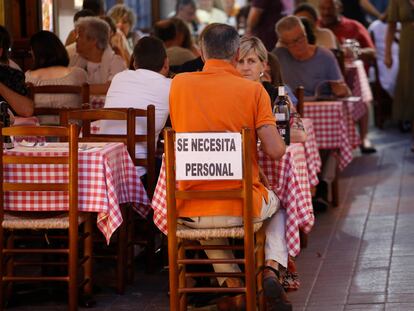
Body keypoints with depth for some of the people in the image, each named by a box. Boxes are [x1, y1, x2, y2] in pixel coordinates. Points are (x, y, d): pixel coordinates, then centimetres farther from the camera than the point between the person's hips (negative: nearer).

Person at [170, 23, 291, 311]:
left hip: (191, 211, 2)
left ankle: (231, 281, 18)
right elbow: (275, 151, -13)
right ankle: (271, 269, 10)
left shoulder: (179, 84, 0)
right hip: (243, 207, -2)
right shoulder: (253, 90, -7)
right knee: (278, 201, 33)